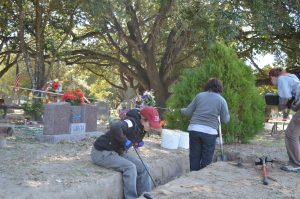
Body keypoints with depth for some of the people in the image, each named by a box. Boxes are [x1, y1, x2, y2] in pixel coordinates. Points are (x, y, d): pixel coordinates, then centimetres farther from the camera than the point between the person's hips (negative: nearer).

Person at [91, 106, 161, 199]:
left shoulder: (141, 127, 1)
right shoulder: (131, 122, -27)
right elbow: (115, 128, -48)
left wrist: (139, 142, 0)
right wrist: (124, 141, -32)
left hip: (119, 152, 9)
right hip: (102, 152, -9)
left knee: (143, 168, -4)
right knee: (130, 167, -26)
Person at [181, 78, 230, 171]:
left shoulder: (199, 95, 8)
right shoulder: (221, 100, 3)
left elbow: (188, 112, 9)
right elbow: (225, 119, 2)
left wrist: (182, 110, 30)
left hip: (194, 129, 2)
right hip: (209, 132, -2)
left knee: (194, 157, 11)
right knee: (206, 160, 8)